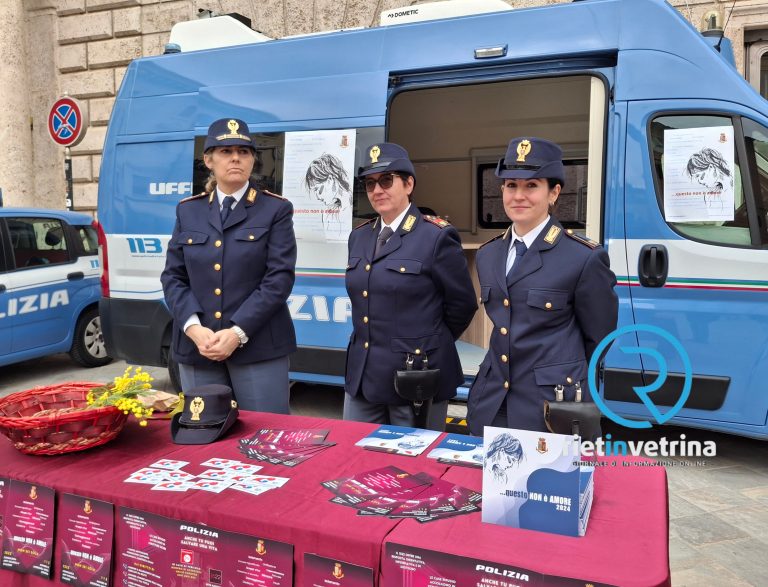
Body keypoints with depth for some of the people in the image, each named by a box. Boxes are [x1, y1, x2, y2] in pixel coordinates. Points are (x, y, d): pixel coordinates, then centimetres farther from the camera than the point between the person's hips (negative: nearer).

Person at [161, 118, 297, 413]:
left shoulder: (276, 209, 1)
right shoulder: (188, 211, 11)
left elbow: (280, 277, -8)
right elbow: (173, 277, 8)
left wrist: (238, 332, -16)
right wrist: (193, 328, -9)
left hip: (258, 346, -3)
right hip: (197, 348, 3)